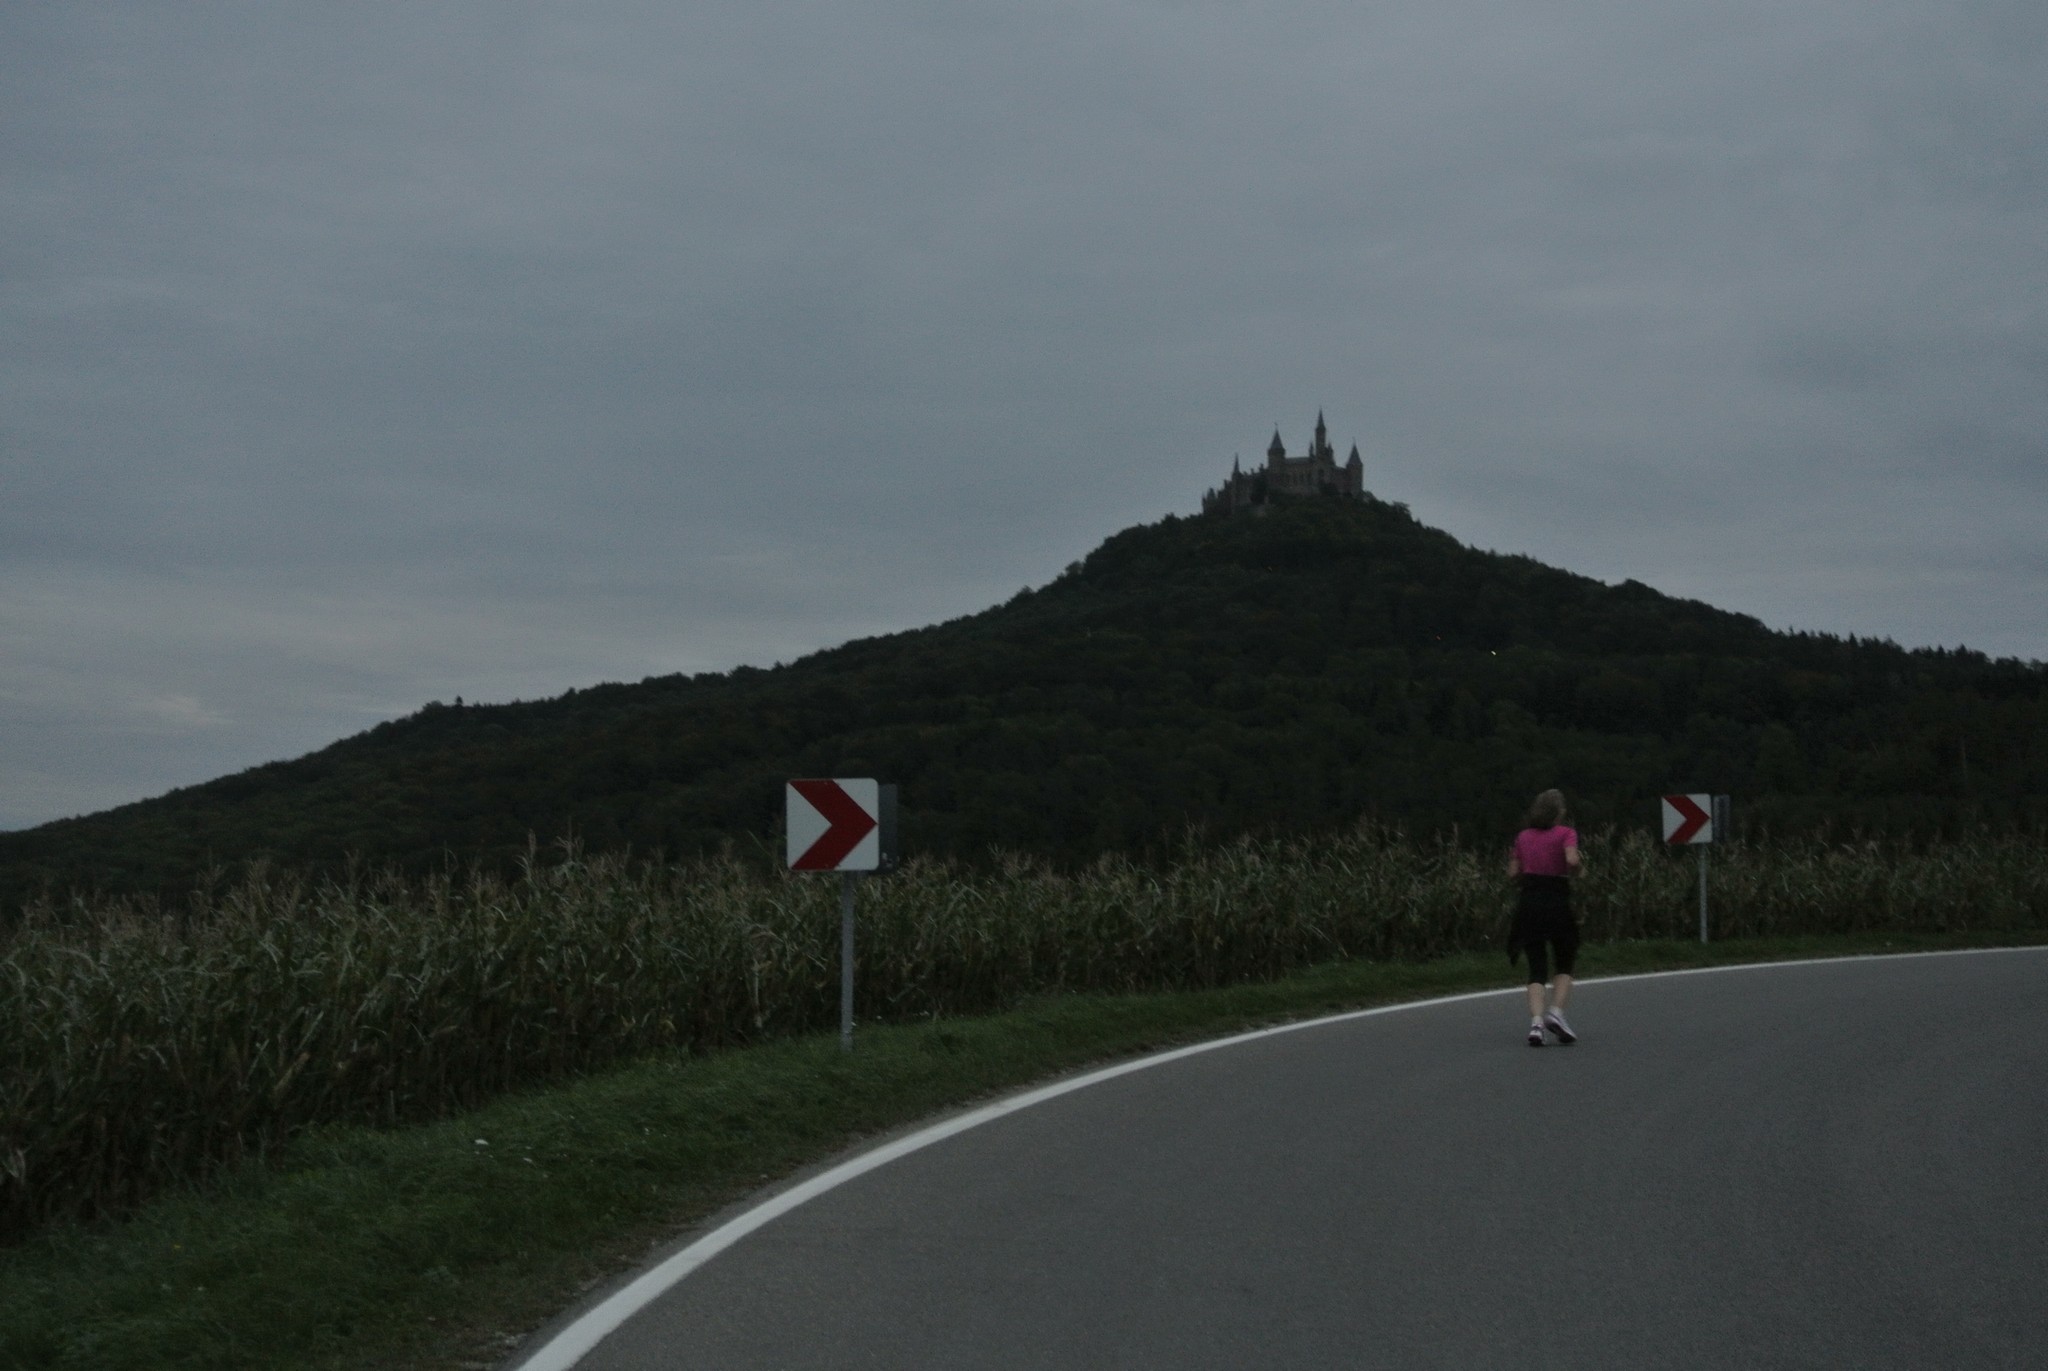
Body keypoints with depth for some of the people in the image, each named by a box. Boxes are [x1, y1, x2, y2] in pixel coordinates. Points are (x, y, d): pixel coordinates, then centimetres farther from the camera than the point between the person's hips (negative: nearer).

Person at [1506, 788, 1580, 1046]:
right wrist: (1573, 873, 1)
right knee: (1565, 965, 13)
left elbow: (1513, 873, 6)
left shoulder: (1523, 837, 11)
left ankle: (1536, 1022, -13)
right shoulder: (1566, 833, -2)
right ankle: (1556, 1012, -8)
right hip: (1557, 901, -3)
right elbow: (1572, 860, -19)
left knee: (1537, 968, 4)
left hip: (1528, 901, 3)